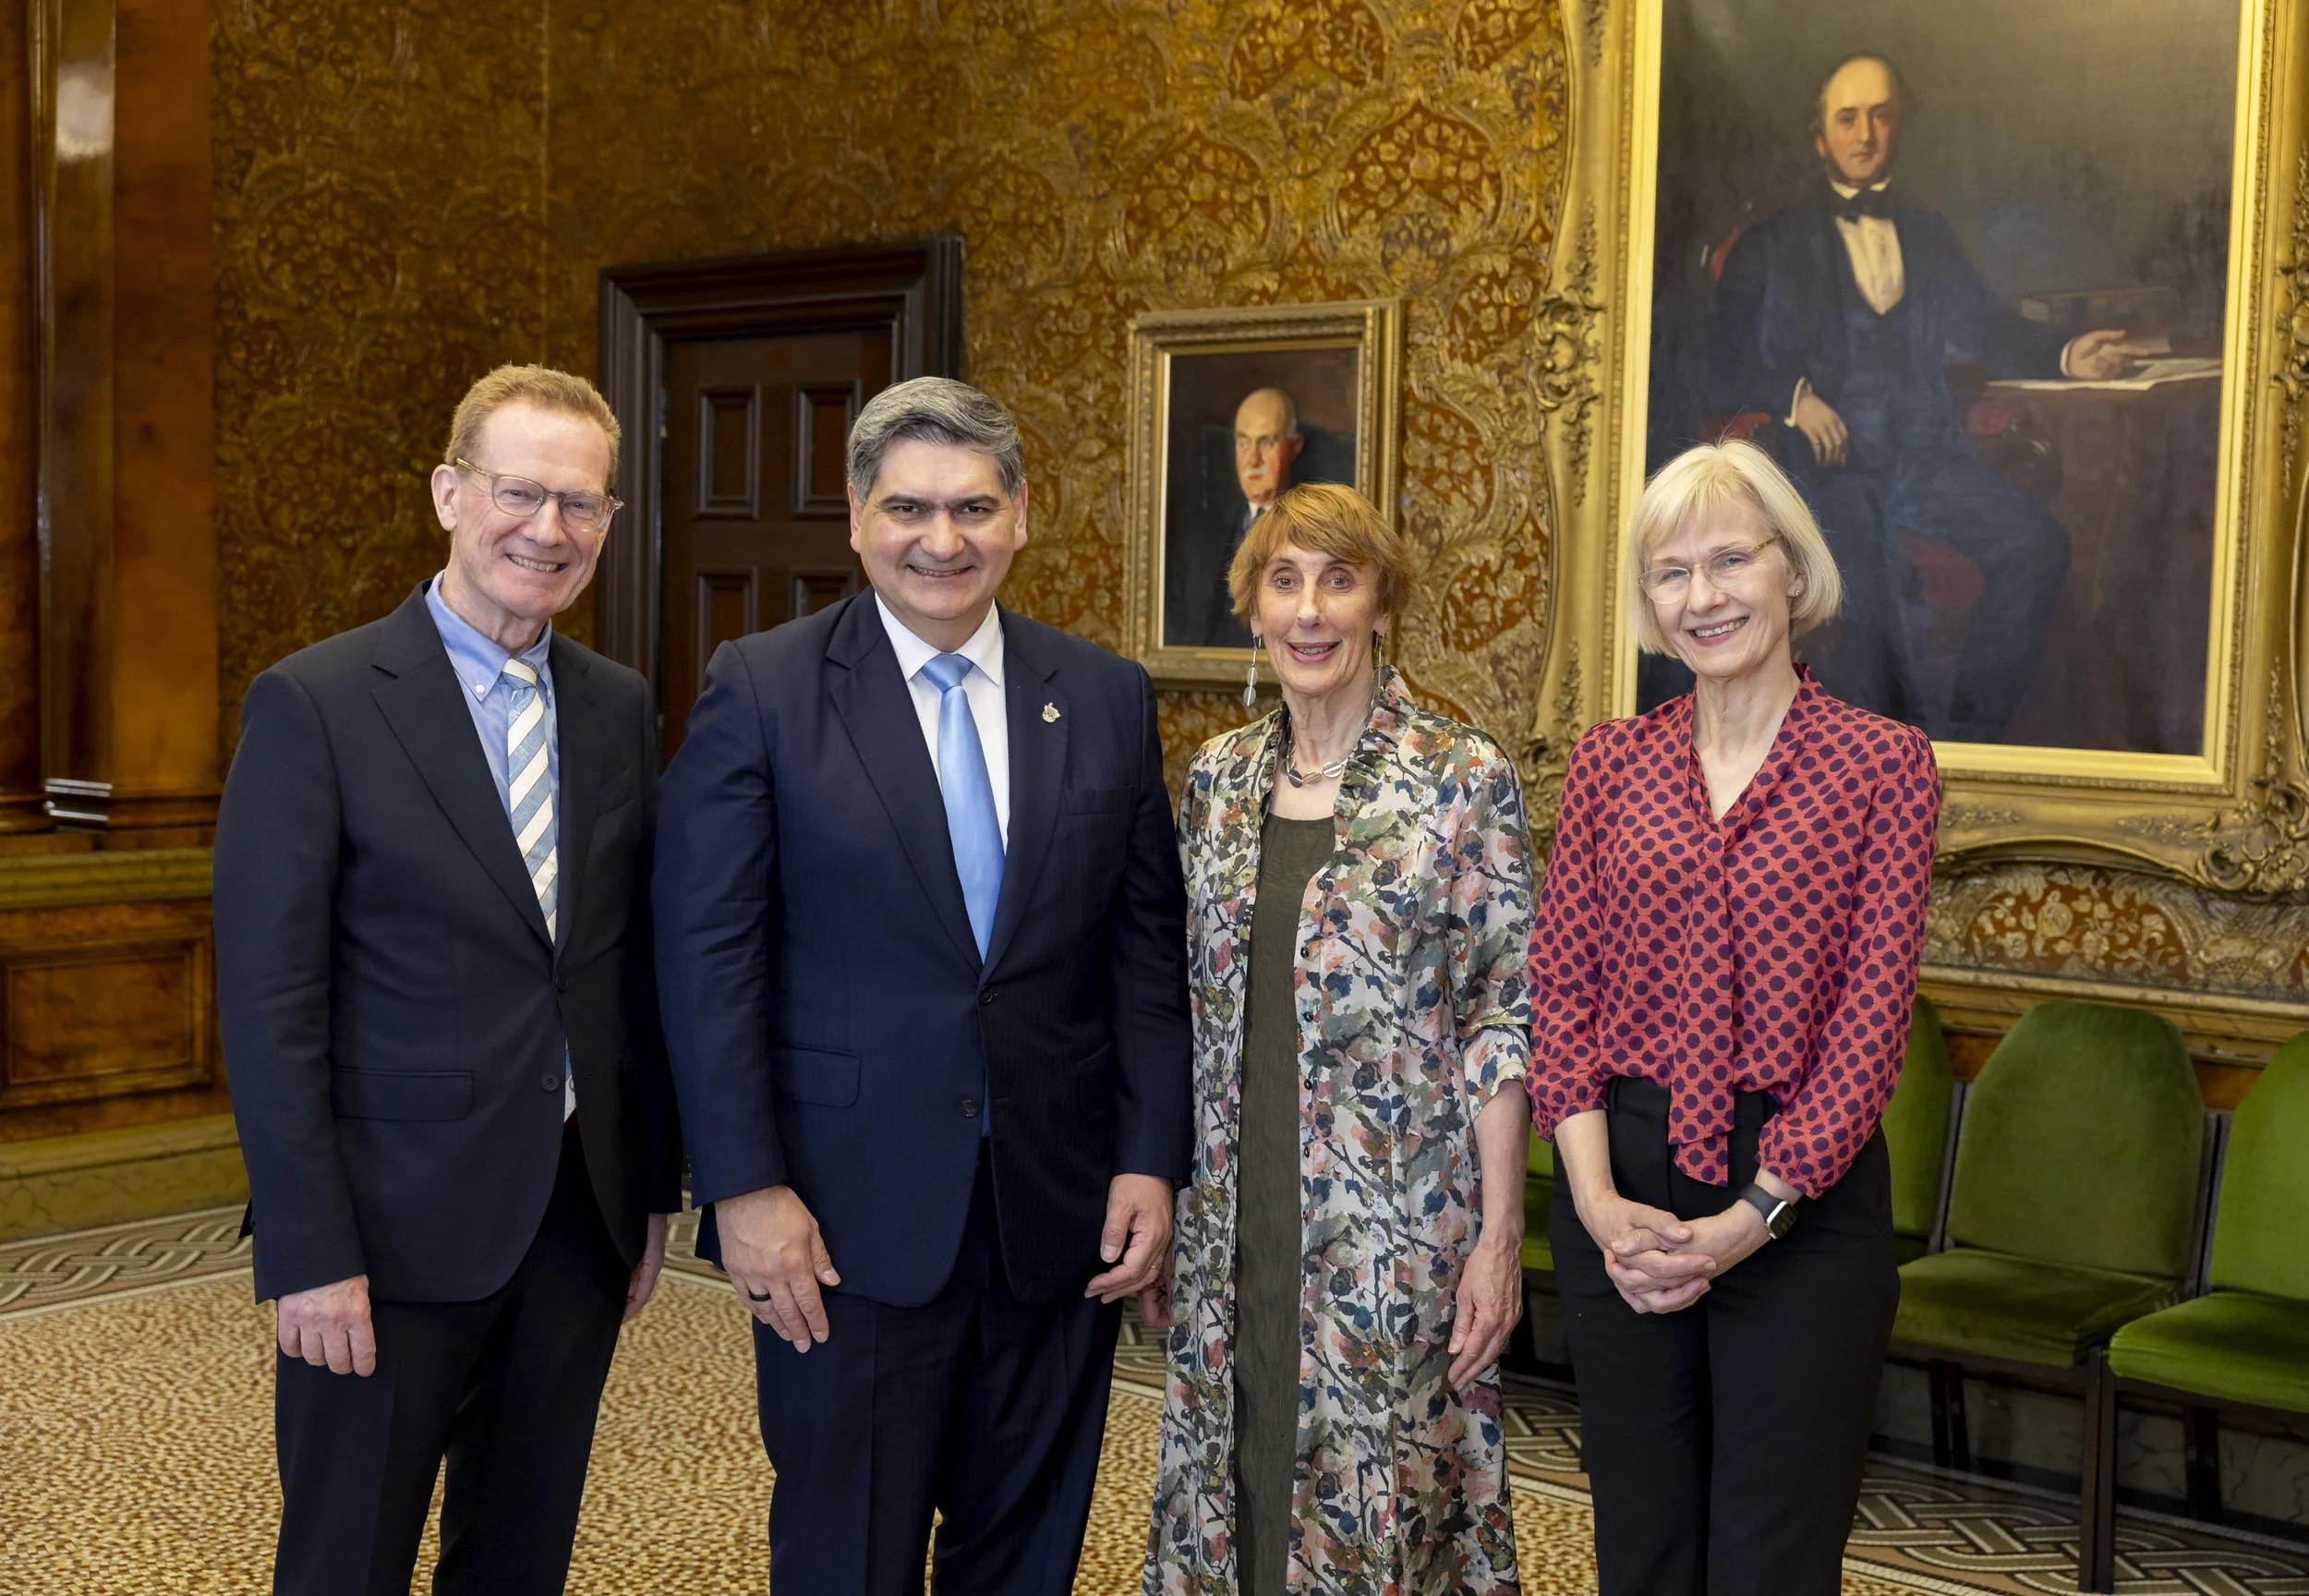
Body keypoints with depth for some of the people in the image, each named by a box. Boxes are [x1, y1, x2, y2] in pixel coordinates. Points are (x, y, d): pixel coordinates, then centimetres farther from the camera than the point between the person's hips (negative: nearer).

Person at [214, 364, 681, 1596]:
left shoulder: (619, 709, 7)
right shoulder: (314, 704, -9)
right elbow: (270, 1005, -12)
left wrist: (652, 1189, 11)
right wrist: (311, 1255, -15)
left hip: (580, 1218, 5)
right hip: (396, 1228, -5)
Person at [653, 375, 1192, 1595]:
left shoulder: (1107, 698, 5)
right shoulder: (759, 691, -5)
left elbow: (1147, 946, 6)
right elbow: (708, 958, -7)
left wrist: (1150, 1162, 0)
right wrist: (745, 1190, -12)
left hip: (1062, 1217, 3)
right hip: (848, 1219, -3)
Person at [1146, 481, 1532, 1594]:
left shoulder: (1464, 781, -8)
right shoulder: (1217, 776, 6)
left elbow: (1505, 1019, -8)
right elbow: (1191, 1007, 12)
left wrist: (1501, 1235, -11)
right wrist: (1160, 1208, 11)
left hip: (1394, 1234, -4)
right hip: (1231, 1222, 5)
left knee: (1379, 1503, 5)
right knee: (1230, 1491, 13)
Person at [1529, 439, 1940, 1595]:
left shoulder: (1882, 763, -3)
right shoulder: (1609, 762, 6)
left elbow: (1873, 1013, -8)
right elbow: (1559, 988, 2)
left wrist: (1754, 1216, -14)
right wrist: (1595, 1196, -10)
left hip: (1803, 1198, -3)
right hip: (1621, 1194, 3)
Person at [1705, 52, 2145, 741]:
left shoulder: (1929, 234, 25)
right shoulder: (1774, 244, 13)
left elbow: (1983, 324, 15)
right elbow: (1727, 360, 6)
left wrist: (2065, 355, -3)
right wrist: (1792, 397, -13)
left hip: (1924, 452, 4)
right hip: (1827, 461, -4)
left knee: (2037, 541, -23)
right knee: (1867, 601, -31)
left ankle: (1968, 732, -17)